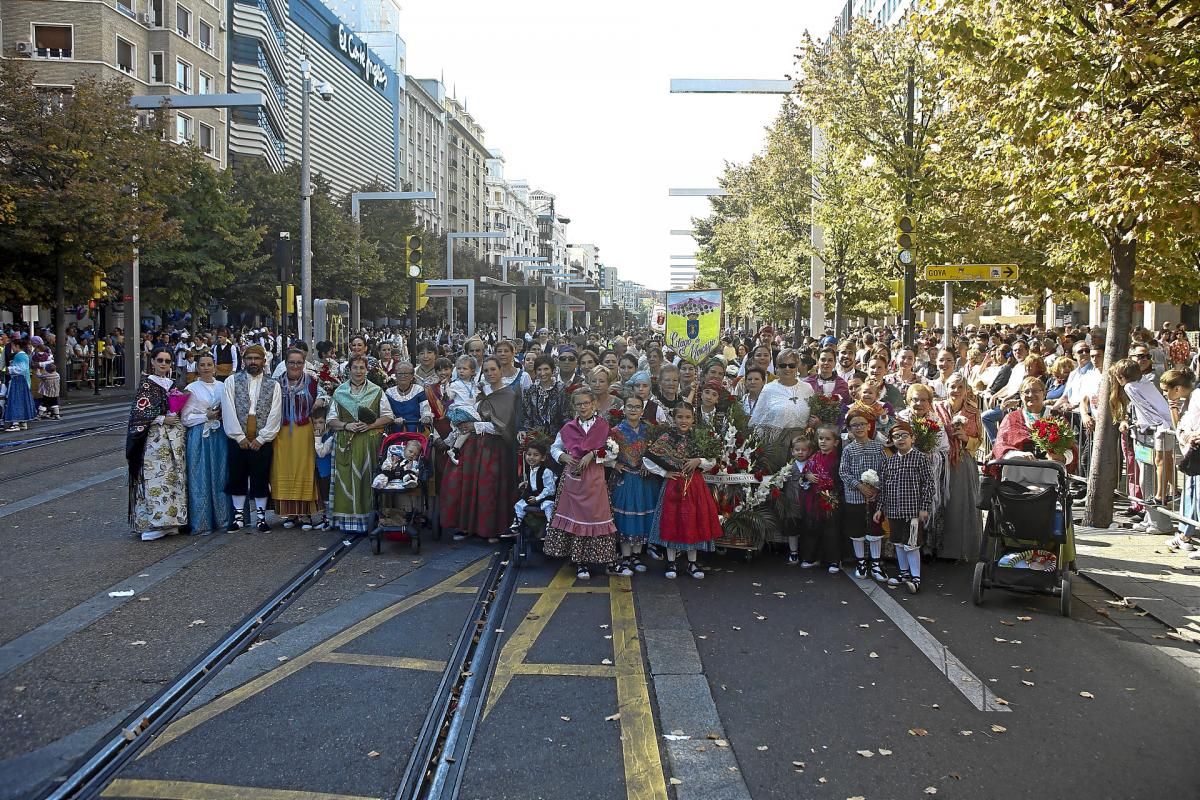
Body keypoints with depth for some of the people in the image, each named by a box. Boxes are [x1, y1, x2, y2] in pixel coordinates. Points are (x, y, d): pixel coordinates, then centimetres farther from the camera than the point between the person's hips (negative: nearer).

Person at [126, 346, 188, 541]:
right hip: (155, 438, -6)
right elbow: (138, 414, -8)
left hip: (176, 437, 6)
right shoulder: (146, 385, -1)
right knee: (155, 478, -10)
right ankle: (153, 524, -9)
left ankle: (171, 520, 9)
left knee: (175, 477, 4)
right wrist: (163, 419, -13)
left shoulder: (173, 385, 15)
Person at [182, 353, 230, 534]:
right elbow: (185, 418, -3)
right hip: (200, 436, -3)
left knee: (221, 476, 6)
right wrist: (206, 417, -13)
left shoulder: (222, 387, 9)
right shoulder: (192, 388, -1)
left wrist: (222, 414, -5)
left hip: (220, 436, 3)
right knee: (201, 478, -2)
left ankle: (222, 519, 15)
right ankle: (202, 523, 5)